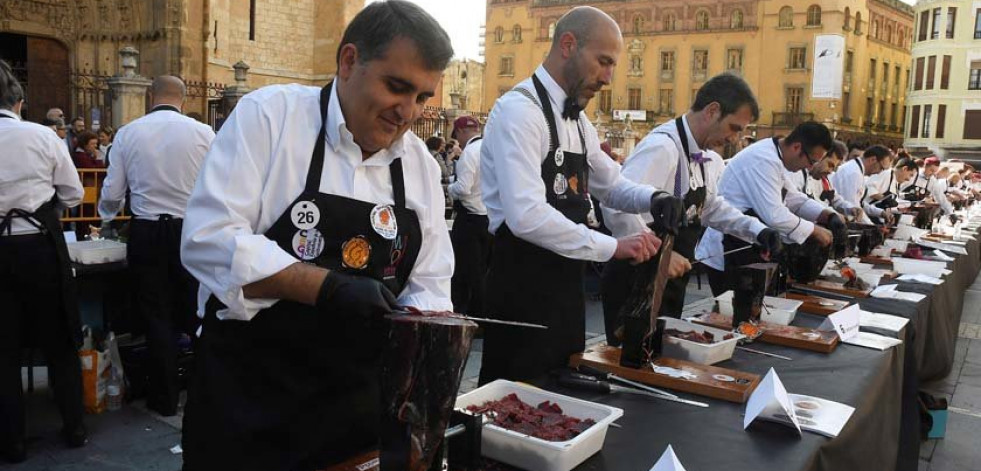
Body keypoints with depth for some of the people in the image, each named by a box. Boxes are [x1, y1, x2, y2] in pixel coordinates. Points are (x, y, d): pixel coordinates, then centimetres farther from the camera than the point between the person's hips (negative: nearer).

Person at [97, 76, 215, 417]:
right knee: (196, 313, 11)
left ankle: (164, 400, 19)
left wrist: (106, 218, 25)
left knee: (157, 316, 10)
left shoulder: (128, 133, -1)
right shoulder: (202, 133, -6)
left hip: (146, 233, 1)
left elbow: (112, 193, 3)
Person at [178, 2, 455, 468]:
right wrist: (328, 286, -26)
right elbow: (209, 238, -19)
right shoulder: (268, 115, -11)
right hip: (247, 395, -4)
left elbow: (427, 286, 5)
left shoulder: (422, 165, 4)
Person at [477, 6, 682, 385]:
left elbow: (611, 185, 24)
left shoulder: (577, 120, 12)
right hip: (522, 289, -9)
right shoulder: (519, 110, -17)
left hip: (564, 286, 9)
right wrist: (611, 247, -24)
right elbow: (526, 216, -28)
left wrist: (653, 198, 3)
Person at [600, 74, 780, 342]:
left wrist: (756, 230, 11)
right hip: (636, 284, -9)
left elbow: (710, 206, 24)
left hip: (671, 285, 9)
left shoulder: (708, 159, 6)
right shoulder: (662, 148, -22)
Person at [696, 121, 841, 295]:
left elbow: (793, 198, 20)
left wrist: (829, 215, 6)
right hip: (725, 253, -10)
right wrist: (814, 231, -14)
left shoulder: (774, 156, 12)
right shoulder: (763, 160, -21)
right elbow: (774, 216, -27)